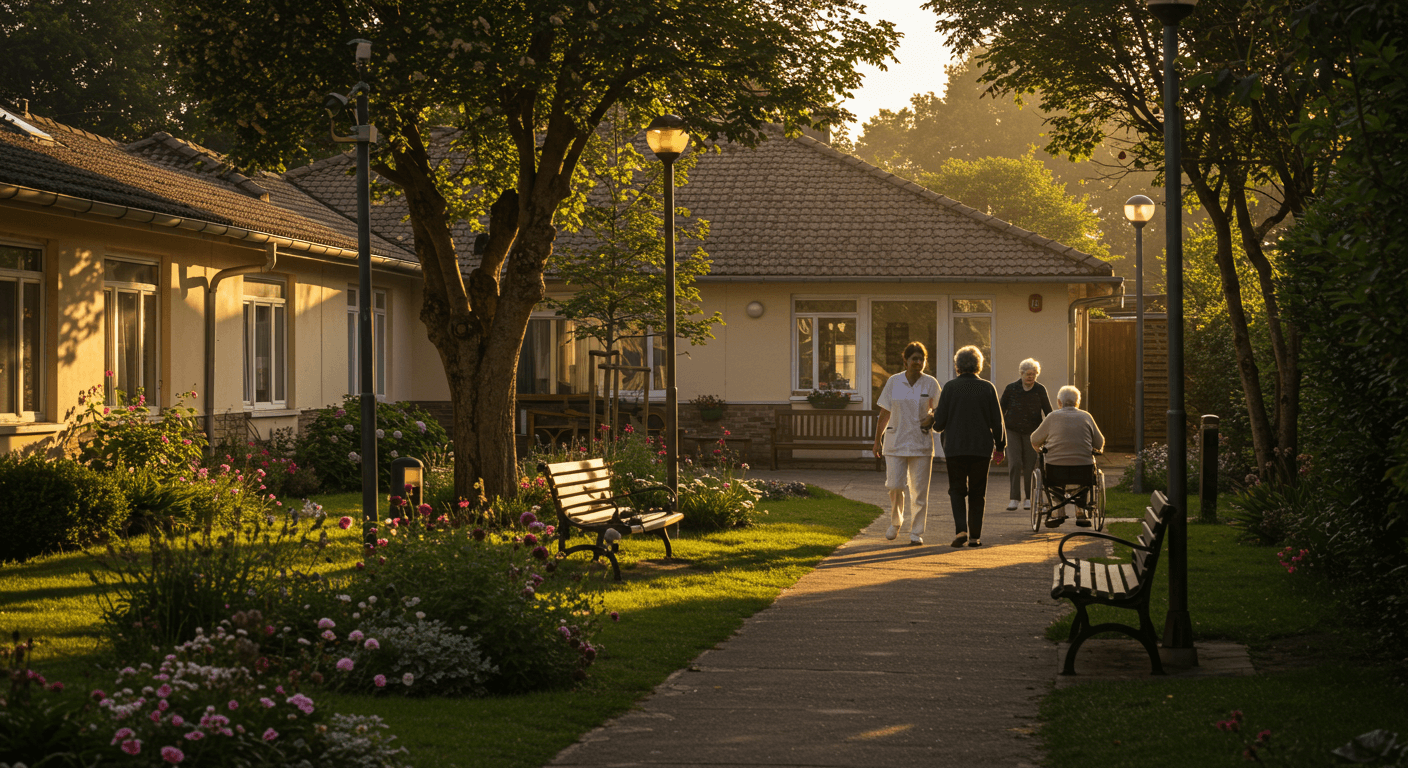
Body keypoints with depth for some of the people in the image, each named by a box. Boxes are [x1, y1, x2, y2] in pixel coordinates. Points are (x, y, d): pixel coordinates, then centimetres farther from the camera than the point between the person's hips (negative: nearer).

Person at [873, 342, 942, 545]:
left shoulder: (931, 384, 1)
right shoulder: (893, 382, 3)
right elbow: (884, 414, 8)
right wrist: (877, 441, 9)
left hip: (921, 443, 0)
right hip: (896, 442, 0)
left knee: (919, 489, -1)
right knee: (895, 485, -7)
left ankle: (917, 532, 8)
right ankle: (896, 521, 20)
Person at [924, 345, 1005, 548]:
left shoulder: (950, 387, -4)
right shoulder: (988, 388, 0)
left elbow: (939, 422, -5)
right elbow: (997, 422, 2)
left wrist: (934, 424, 19)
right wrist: (1000, 447, 13)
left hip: (955, 448, -1)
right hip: (982, 448, 1)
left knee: (957, 490, 7)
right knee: (977, 493, 10)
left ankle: (961, 529, -13)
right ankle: (975, 536, 9)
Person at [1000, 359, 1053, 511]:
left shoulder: (1040, 390, -1)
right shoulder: (1011, 388, -2)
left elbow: (1048, 411, 3)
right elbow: (1002, 409, 5)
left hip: (1031, 432, 1)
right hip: (1012, 431, -1)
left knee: (1030, 464, 1)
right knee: (1015, 463, -12)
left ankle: (1029, 498, 13)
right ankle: (1014, 498, -10)